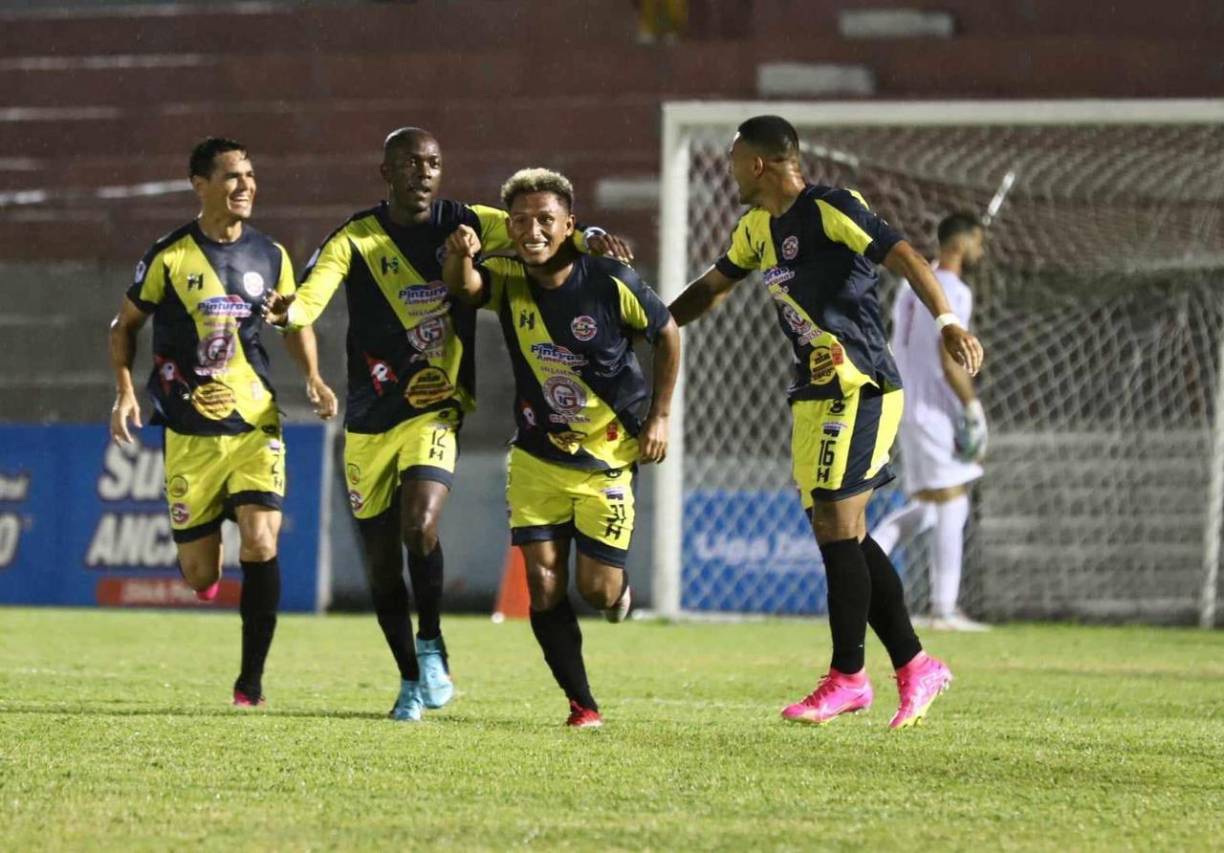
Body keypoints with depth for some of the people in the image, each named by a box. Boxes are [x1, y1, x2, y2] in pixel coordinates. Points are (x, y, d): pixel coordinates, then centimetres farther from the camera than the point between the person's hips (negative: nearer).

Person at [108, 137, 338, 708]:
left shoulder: (270, 256, 3)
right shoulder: (169, 257, -5)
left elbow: (295, 320, 19)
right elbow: (125, 325, 7)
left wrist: (313, 379, 2)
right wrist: (125, 391, -7)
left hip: (255, 426, 1)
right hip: (189, 434, -1)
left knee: (260, 545, -17)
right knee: (200, 576, 0)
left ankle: (252, 678, -5)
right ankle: (201, 555, 40)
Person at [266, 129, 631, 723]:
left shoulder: (463, 225, 0)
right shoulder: (357, 239, -6)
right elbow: (312, 293, -21)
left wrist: (588, 239, -20)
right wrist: (290, 310, -45)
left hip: (436, 412, -1)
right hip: (371, 422, 1)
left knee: (421, 524, -24)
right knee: (381, 558, 6)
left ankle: (431, 646, -3)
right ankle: (410, 679, 25)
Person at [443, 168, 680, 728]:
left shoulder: (611, 283, -16)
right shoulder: (509, 279, -9)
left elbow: (667, 334, 0)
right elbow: (464, 287, -31)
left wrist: (659, 417, -2)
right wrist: (461, 256, -55)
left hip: (608, 458, -2)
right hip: (537, 456, 2)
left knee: (597, 589, -4)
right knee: (543, 583, -6)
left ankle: (619, 592, 35)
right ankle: (581, 703, 8)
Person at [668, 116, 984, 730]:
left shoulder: (829, 210, -12)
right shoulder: (758, 227, 16)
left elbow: (903, 256, -22)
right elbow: (713, 287, 31)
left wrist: (947, 321, -35)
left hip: (857, 390, -9)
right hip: (814, 396, 9)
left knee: (836, 528, -9)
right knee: (842, 535, 6)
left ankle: (847, 675, -2)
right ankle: (915, 666, 11)